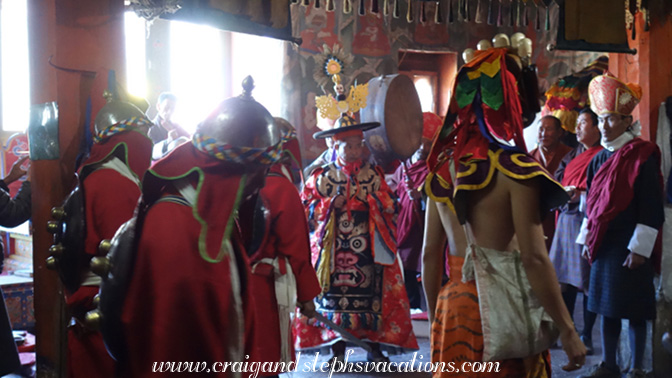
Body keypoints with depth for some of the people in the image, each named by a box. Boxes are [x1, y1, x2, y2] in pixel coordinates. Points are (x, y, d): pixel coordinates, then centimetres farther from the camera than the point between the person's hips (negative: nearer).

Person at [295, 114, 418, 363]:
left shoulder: (374, 175, 8)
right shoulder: (322, 176, 4)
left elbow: (389, 208, 6)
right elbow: (306, 209, 2)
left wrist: (372, 203, -12)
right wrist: (330, 205, -12)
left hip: (368, 251, 1)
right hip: (333, 250, -1)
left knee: (373, 295, 1)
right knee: (334, 296, 1)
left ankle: (375, 349, 14)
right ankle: (337, 351, 15)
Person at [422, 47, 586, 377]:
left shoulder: (441, 168, 3)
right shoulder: (514, 169, -14)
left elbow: (430, 253, 7)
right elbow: (533, 258, -17)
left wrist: (435, 318, 17)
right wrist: (567, 331, -10)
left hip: (452, 306, 5)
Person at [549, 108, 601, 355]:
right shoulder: (571, 156, 17)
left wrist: (580, 195, -16)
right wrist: (564, 193, -7)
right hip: (566, 220, 6)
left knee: (589, 281, -1)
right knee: (565, 279, 8)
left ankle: (586, 336, 9)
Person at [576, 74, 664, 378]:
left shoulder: (642, 157, -10)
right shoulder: (599, 159, 10)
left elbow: (651, 209, -13)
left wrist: (640, 248, -15)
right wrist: (587, 239, 14)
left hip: (630, 247, -6)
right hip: (603, 243, 6)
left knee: (633, 309, 2)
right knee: (606, 304, 12)